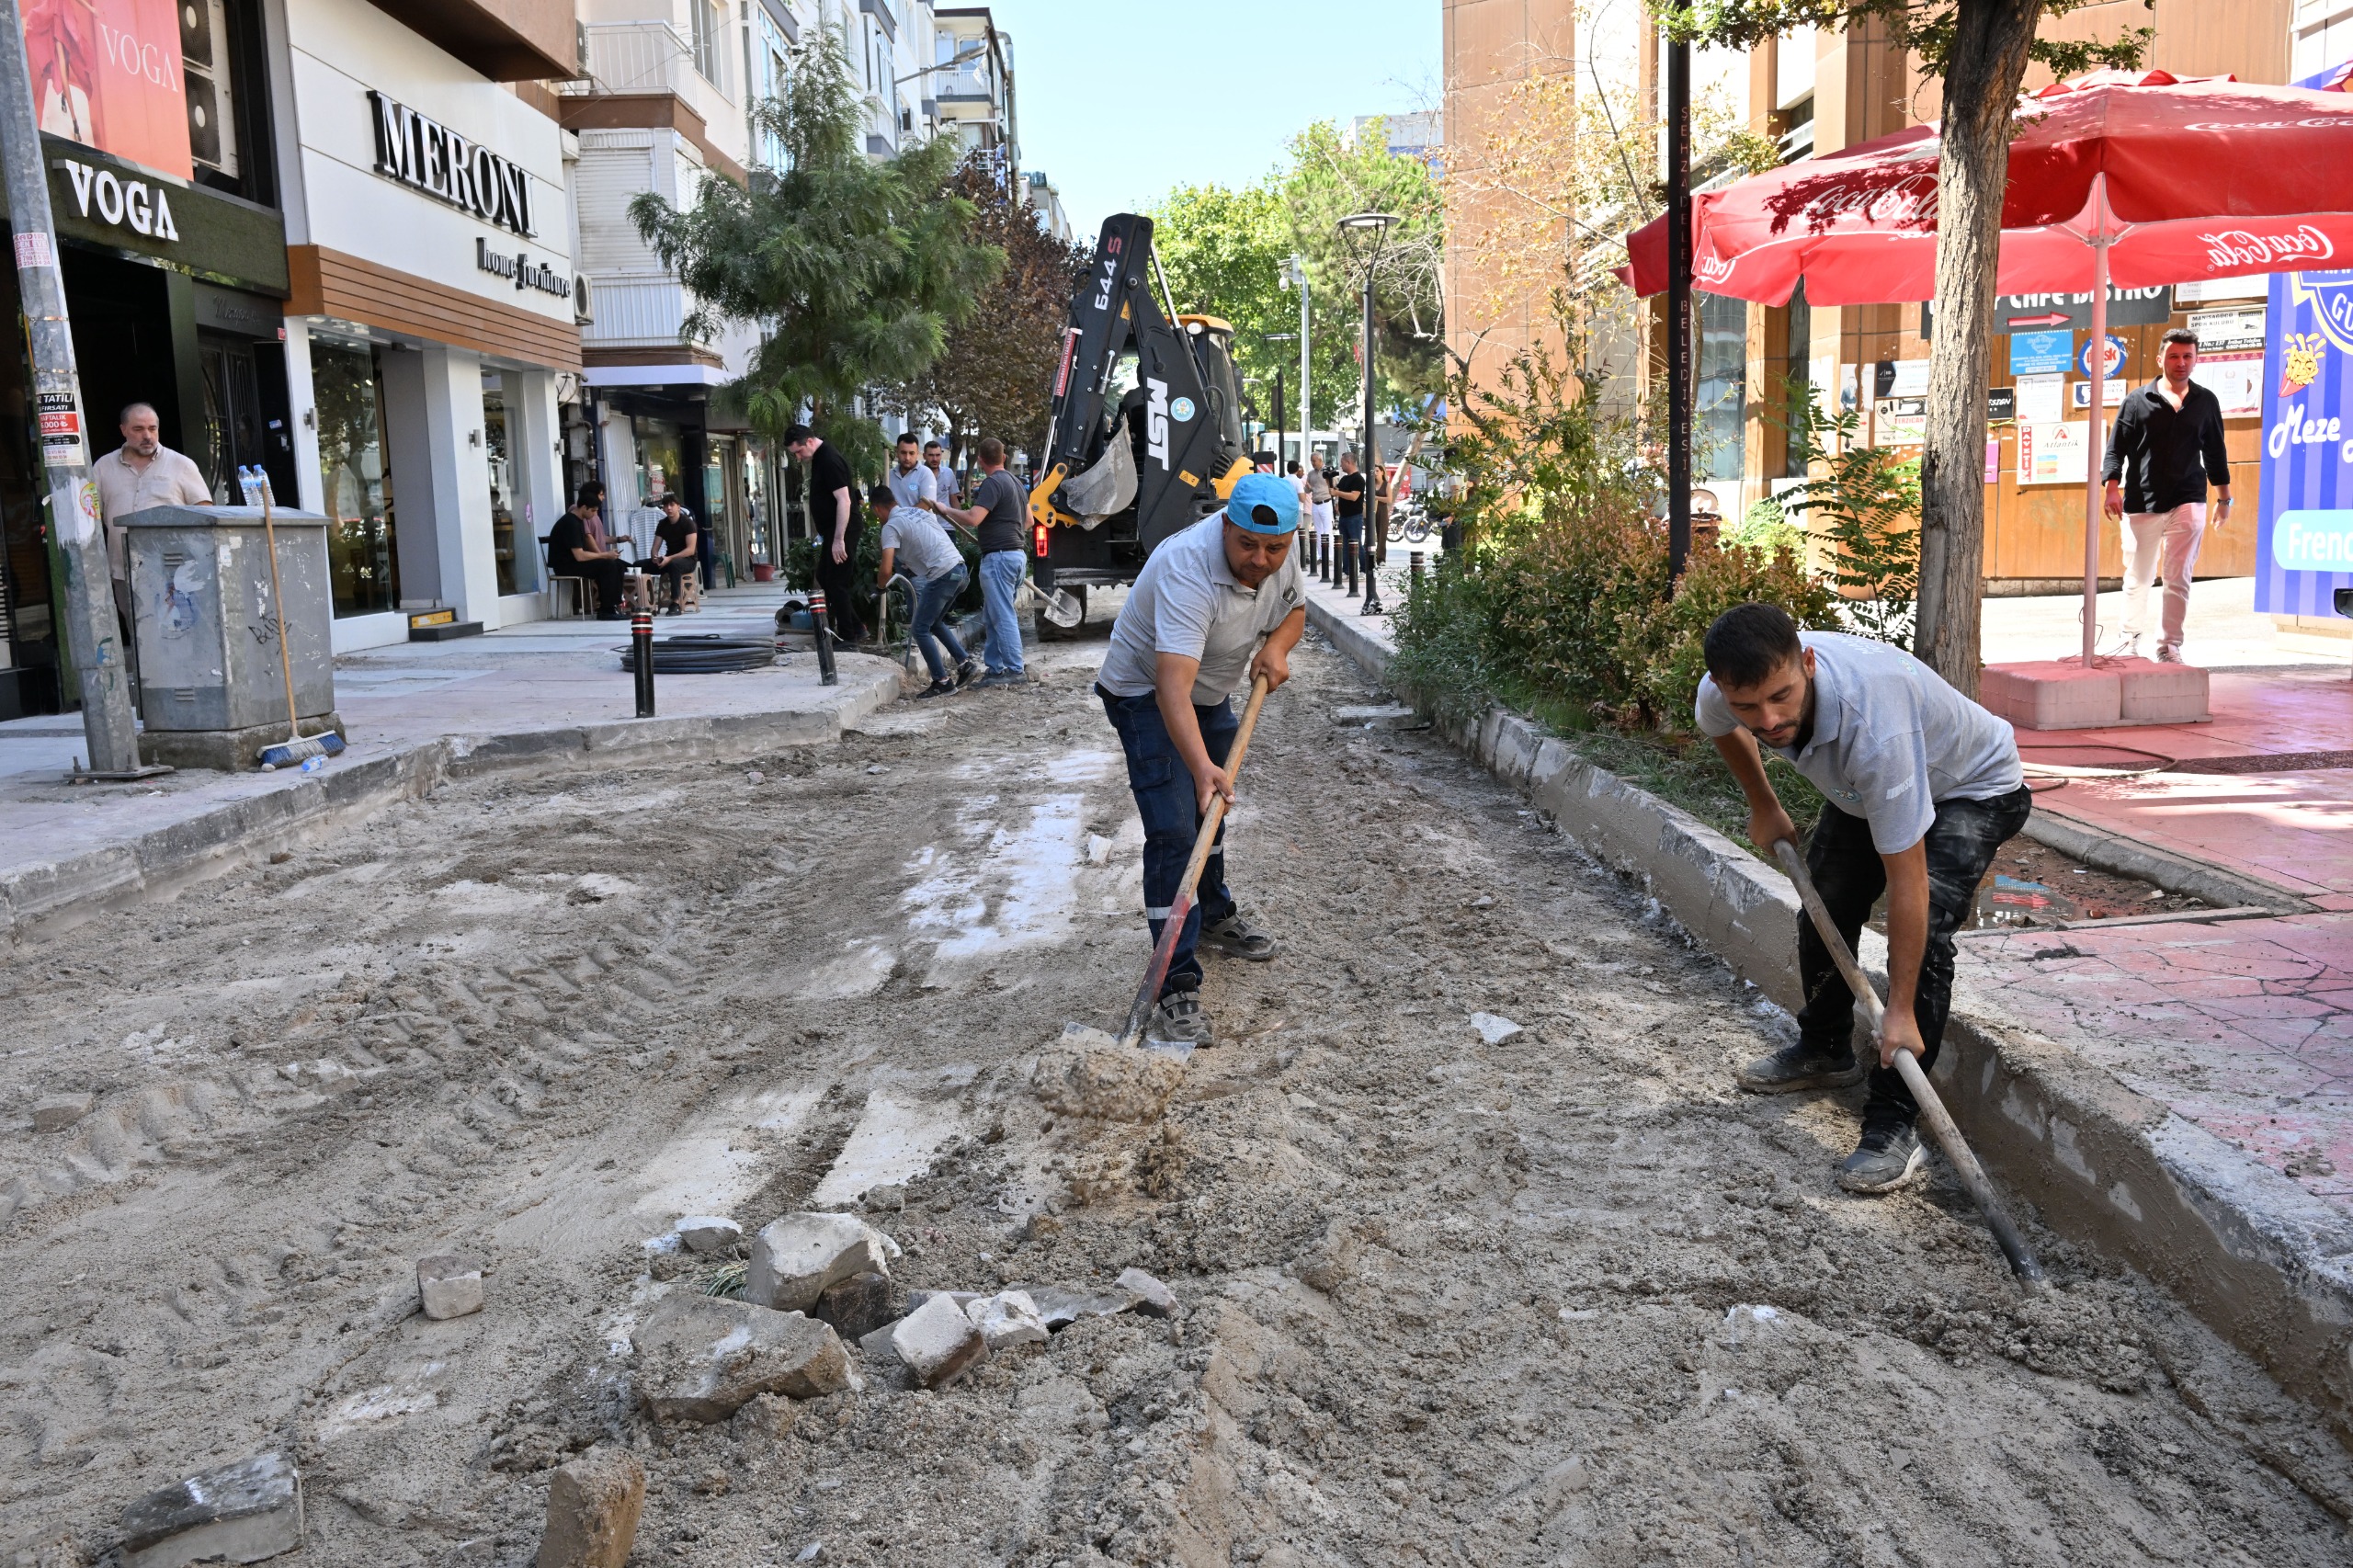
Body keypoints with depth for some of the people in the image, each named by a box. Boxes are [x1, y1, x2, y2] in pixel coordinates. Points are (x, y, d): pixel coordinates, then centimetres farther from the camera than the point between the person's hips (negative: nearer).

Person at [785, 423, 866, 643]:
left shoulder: (830, 461, -19)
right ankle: (856, 626, 20)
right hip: (833, 529, 11)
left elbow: (844, 501, -25)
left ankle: (848, 636, 1)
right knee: (825, 577, 16)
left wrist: (839, 540, -27)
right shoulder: (819, 458, 12)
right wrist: (824, 533, 22)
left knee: (837, 583, -6)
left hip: (843, 529, -11)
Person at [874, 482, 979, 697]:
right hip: (960, 569, 9)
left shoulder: (891, 526, -5)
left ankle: (942, 682, 3)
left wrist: (881, 585, 8)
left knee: (919, 629, 2)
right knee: (934, 623, 23)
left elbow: (886, 569, -13)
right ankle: (966, 663, 18)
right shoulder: (916, 511, 20)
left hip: (943, 575, -9)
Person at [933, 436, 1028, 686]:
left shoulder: (993, 483, -14)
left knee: (1003, 616, -7)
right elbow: (1028, 518, 27)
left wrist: (945, 510, -9)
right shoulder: (1016, 483, 16)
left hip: (998, 556, -10)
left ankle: (1015, 670, -7)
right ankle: (996, 669, 16)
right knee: (995, 614, 14)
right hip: (1017, 552, 10)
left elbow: (972, 518, -24)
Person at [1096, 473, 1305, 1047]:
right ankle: (1177, 989, -18)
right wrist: (1201, 765, -61)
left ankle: (1215, 917, 48)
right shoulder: (1188, 571, -38)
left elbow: (1295, 608, 8)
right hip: (1146, 693, -8)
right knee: (1173, 831, -18)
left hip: (1213, 692, 8)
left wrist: (1276, 646, -14)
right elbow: (1174, 684, -49)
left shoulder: (1278, 554, -14)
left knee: (1213, 809, 23)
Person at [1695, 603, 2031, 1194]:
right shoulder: (1720, 693, -28)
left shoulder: (1872, 722, -46)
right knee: (1824, 909, 10)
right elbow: (1722, 725, 4)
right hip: (1863, 788, 7)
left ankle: (1893, 1125, -15)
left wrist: (1901, 1010, -33)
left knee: (1922, 932, -23)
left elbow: (1907, 880, -39)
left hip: (1972, 789, -6)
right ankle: (1825, 1051, 36)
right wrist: (1764, 807, 12)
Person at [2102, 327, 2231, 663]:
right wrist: (2113, 487, -10)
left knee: (2178, 577, -7)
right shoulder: (2137, 400, 4)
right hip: (2141, 503, 0)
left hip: (2187, 502, 1)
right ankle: (2131, 640, 26)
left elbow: (2215, 451, 16)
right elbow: (2116, 447, 2)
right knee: (2137, 576, 9)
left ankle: (2169, 646, -2)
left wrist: (2223, 497, 16)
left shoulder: (2206, 402, 10)